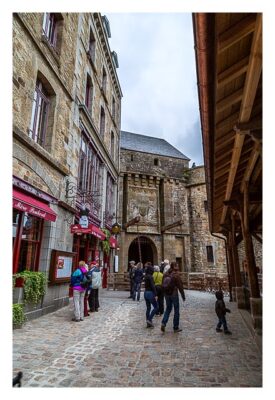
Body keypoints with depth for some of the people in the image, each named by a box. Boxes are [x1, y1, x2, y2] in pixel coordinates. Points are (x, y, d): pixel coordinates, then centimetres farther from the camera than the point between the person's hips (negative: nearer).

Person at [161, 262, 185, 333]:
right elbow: (180, 286, -13)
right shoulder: (176, 275, -14)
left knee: (168, 308, 19)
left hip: (166, 294, 5)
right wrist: (183, 296, -5)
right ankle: (176, 327, 15)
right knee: (176, 310, 8)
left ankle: (163, 323, 3)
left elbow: (163, 285, 9)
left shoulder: (165, 274, 4)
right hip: (174, 294, -5)